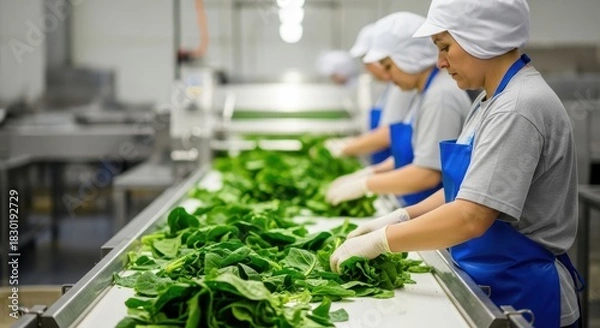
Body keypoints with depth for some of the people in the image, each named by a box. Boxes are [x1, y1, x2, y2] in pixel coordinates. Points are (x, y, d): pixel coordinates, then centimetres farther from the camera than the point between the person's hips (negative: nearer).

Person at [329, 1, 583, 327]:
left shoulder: (519, 108, -22)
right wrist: (400, 217, 1)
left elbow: (470, 217, -28)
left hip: (522, 294, -8)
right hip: (490, 285, 8)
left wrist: (378, 241, -19)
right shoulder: (492, 100, 7)